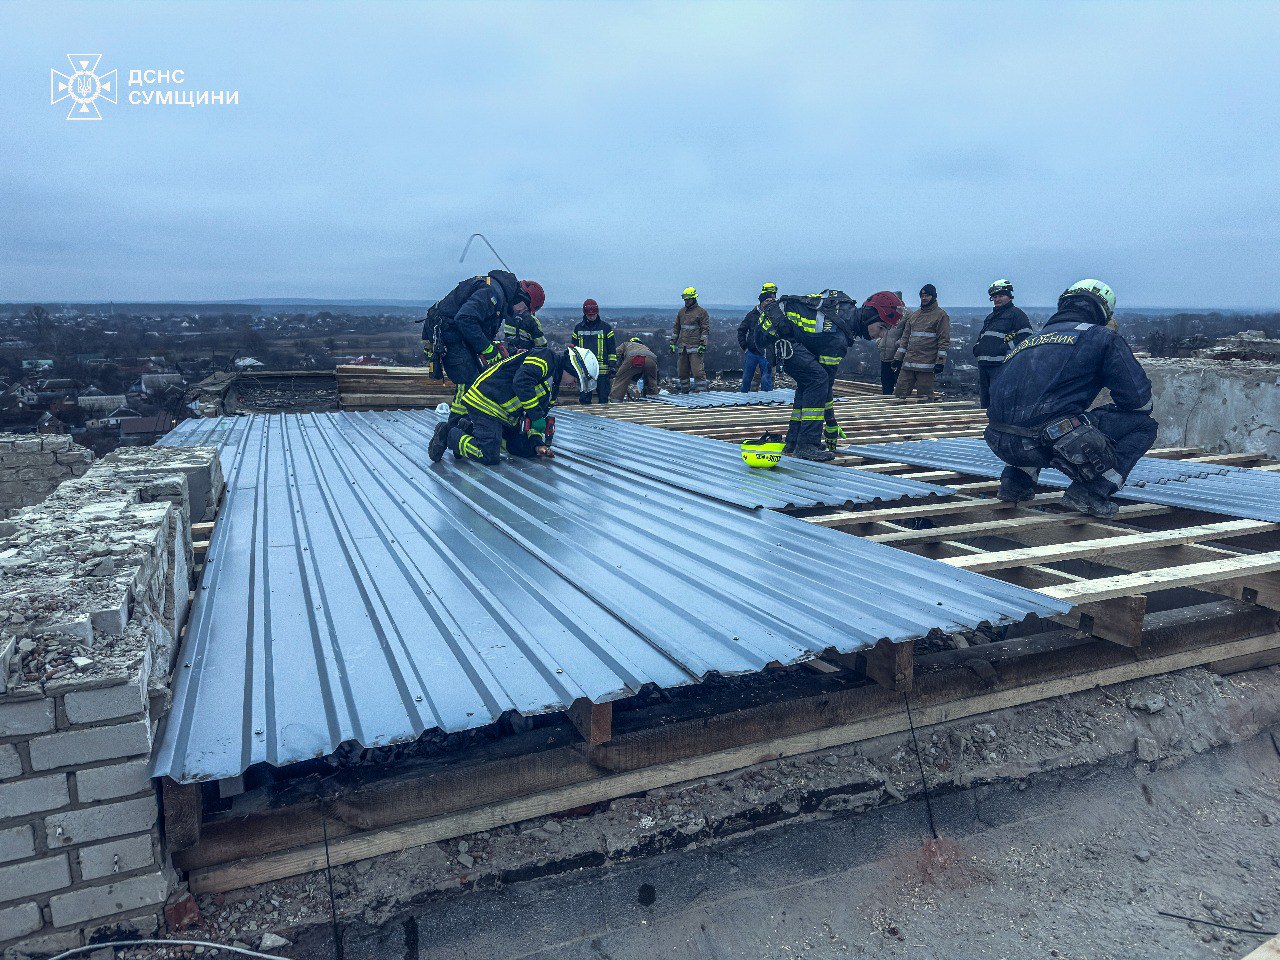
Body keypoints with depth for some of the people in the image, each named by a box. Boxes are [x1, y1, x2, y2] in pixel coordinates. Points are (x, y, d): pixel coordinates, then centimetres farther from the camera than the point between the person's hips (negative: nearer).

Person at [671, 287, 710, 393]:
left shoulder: (701, 312, -2)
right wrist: (673, 343, 16)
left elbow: (706, 330, -5)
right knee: (682, 371, 9)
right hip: (682, 347, 6)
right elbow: (676, 328, 22)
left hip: (695, 348, -6)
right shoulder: (681, 312, 16)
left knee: (697, 370, -11)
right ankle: (684, 391, 19)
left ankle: (700, 390, -8)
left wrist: (702, 345, -13)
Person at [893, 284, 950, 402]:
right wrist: (898, 357, 12)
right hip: (908, 364, 6)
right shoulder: (913, 315, 18)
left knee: (924, 397, -2)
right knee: (899, 393, 2)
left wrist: (940, 361, -14)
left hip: (927, 365, -6)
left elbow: (944, 340, -6)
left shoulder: (941, 315, 0)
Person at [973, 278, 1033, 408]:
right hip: (984, 364, 9)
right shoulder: (990, 317, 27)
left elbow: (1025, 335, -10)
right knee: (984, 401, 12)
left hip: (1002, 364, -9)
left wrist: (1007, 347, -17)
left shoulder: (1016, 313, 1)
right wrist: (977, 347, 14)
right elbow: (981, 336, 35)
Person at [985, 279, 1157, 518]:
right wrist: (1115, 409, 31)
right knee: (1143, 425, 14)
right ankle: (1090, 492, 1)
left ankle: (1017, 481, 22)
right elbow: (1138, 397, 7)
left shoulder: (1031, 339, 27)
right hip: (1050, 441, -6)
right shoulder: (1103, 337, 11)